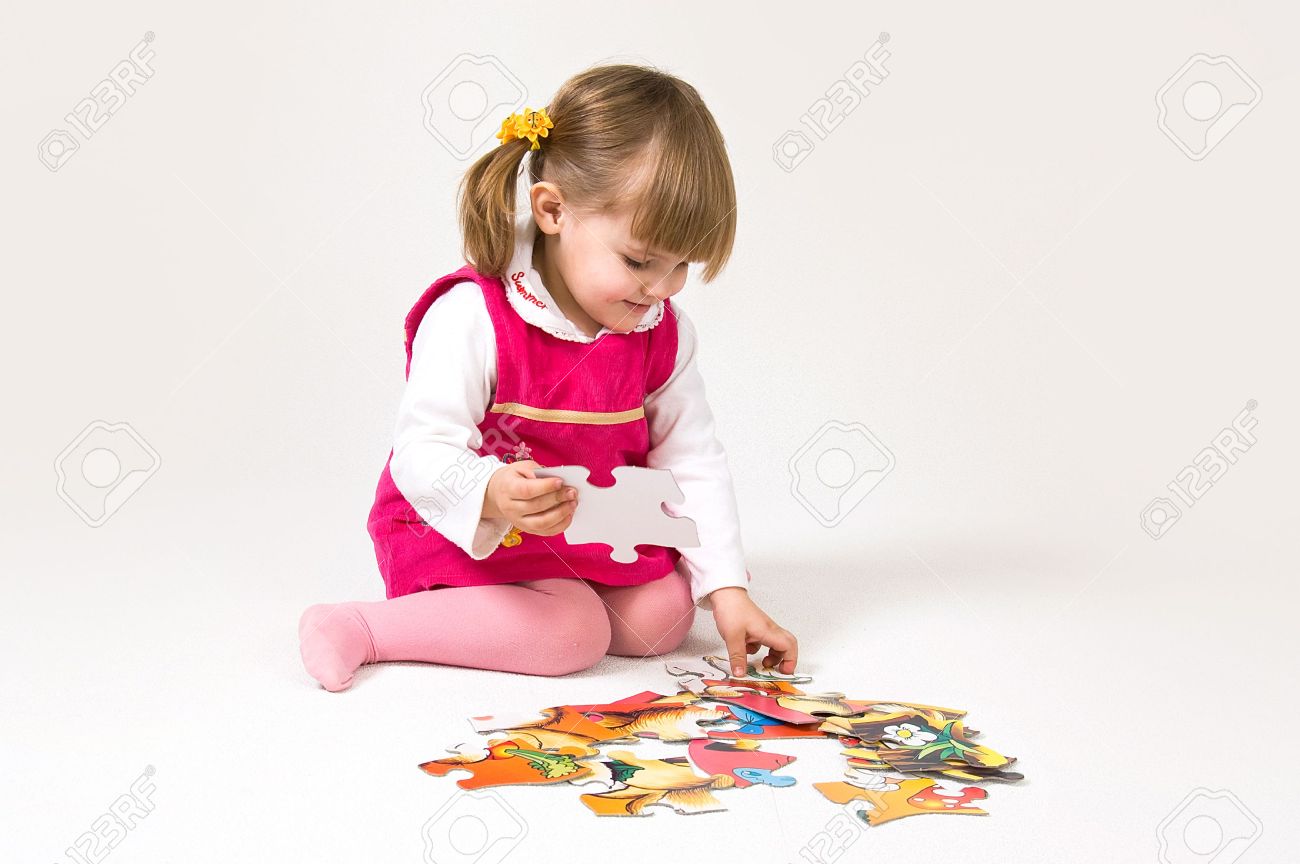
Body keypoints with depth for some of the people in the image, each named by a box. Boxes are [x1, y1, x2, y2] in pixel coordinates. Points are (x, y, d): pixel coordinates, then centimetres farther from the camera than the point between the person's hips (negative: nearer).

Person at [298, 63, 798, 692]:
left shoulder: (664, 331, -5)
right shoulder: (473, 316, -24)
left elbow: (692, 460, -3)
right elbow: (422, 450, -26)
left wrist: (728, 590, -10)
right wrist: (490, 495, -49)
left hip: (597, 537, 7)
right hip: (467, 534, -6)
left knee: (665, 614, -10)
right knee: (575, 633, -25)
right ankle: (363, 628, -15)